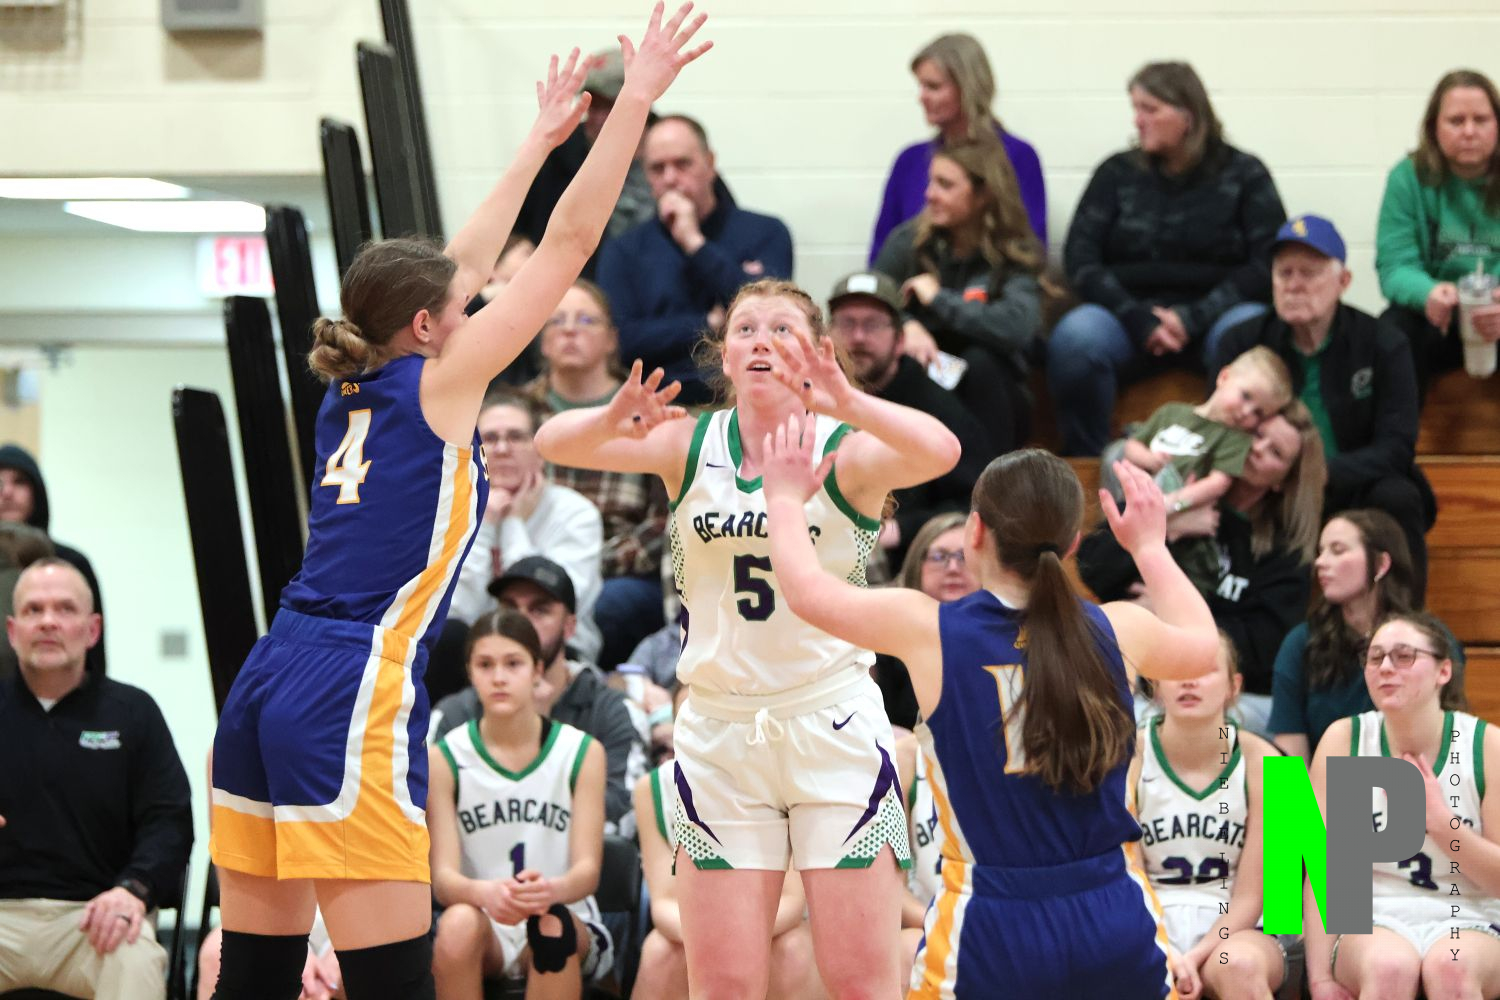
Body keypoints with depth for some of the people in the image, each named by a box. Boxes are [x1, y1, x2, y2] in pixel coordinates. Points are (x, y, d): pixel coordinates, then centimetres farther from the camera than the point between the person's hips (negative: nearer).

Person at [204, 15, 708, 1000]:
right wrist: (636, 100, 4)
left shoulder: (352, 391, 17)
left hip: (264, 689, 9)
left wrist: (541, 141, 39)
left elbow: (466, 264, 30)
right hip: (354, 698, -9)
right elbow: (568, 245, 0)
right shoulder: (436, 386, -1)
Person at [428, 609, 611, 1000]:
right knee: (459, 923, -35)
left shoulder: (582, 752, 1)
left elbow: (588, 868, -8)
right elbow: (443, 877, -9)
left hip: (571, 927, 0)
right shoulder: (444, 758, 0)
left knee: (552, 923, -35)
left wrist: (553, 890, -34)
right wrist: (482, 893, -35)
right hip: (484, 922, 0)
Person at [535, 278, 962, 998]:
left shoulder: (848, 450, -4)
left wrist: (846, 403, -43)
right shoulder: (691, 445, 5)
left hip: (833, 724, -2)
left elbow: (939, 452, -25)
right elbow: (555, 443, -8)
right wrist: (613, 421, -32)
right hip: (718, 728, 2)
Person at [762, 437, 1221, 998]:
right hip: (1115, 927, 2)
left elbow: (807, 592, 9)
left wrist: (785, 498, 27)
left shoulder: (929, 632, -7)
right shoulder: (1116, 631, 0)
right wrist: (1150, 547, 38)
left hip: (994, 934, -2)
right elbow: (1201, 647, 23)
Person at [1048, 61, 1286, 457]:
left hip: (1212, 316, -1)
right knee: (1073, 339, -32)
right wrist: (1138, 320, -13)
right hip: (1129, 314, 1)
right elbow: (1080, 259, 3)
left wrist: (1194, 319, -14)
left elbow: (1269, 264, -2)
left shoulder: (1243, 175, 8)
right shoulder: (1117, 173, 13)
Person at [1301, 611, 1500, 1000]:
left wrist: (1438, 819, -16)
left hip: (1468, 923, 0)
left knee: (1450, 966, -36)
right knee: (1388, 966, -35)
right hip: (1372, 923, 0)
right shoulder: (1343, 740, 1)